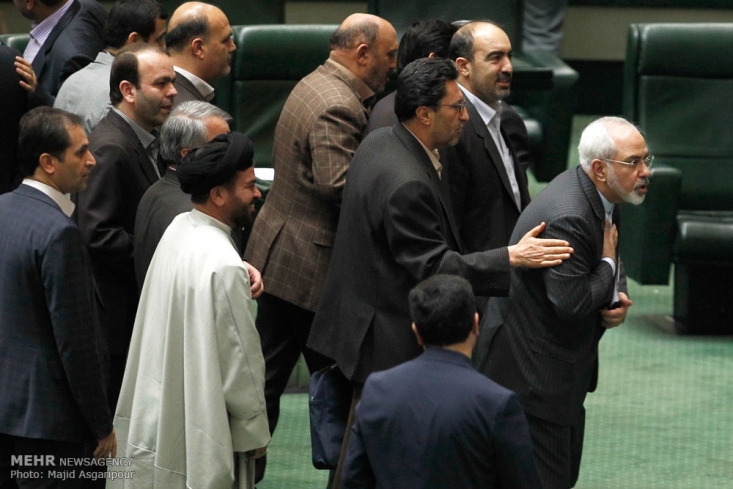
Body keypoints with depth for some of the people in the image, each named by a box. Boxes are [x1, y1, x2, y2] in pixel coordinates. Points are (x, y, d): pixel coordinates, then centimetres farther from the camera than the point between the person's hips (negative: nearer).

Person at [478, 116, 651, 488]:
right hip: (532, 370, -10)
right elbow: (571, 303, -31)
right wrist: (609, 265, -15)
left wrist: (616, 298, -3)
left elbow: (608, 256, 18)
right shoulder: (567, 218, -28)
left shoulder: (597, 195, 3)